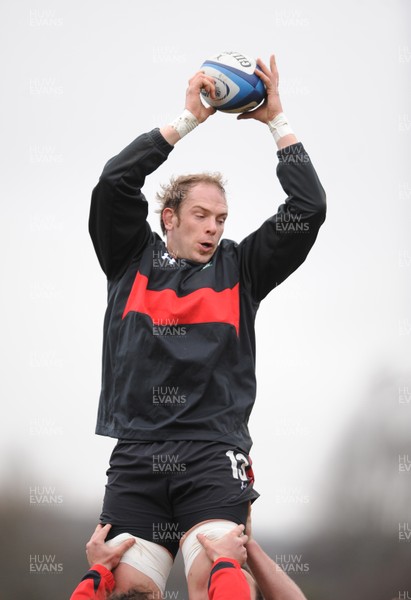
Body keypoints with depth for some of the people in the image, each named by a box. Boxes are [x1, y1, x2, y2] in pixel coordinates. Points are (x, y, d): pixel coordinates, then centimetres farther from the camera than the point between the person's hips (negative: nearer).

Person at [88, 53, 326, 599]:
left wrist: (276, 120, 11)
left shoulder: (239, 269, 17)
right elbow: (114, 183, 1)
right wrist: (188, 119, 3)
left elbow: (308, 210, 10)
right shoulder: (133, 261, 16)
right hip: (137, 452, 1)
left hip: (214, 451, 0)